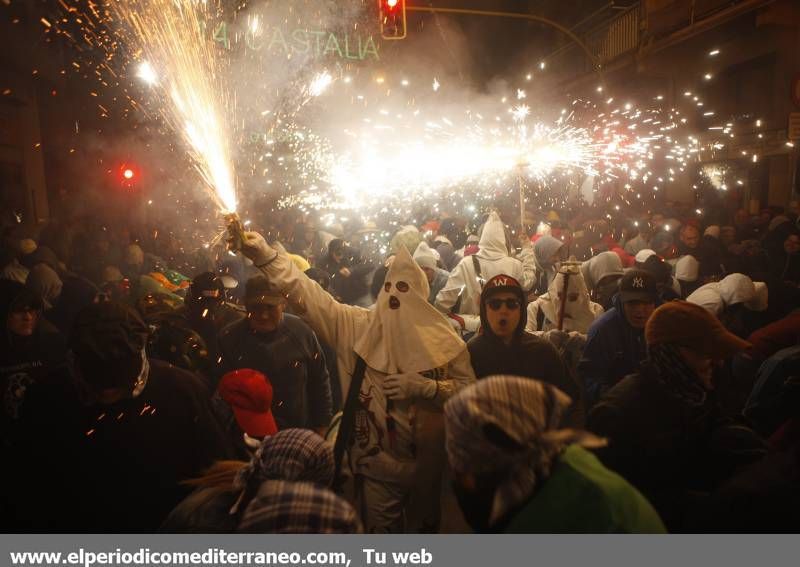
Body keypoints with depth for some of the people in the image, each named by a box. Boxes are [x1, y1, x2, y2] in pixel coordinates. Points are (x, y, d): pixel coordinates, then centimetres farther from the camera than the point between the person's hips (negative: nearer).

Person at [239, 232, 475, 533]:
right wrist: (266, 255, -21)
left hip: (428, 461, 1)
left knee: (426, 526, 23)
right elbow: (309, 295, -13)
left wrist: (423, 387, -21)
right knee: (380, 529, 17)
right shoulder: (357, 325, -7)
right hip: (377, 460, 0)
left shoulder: (441, 339, -9)